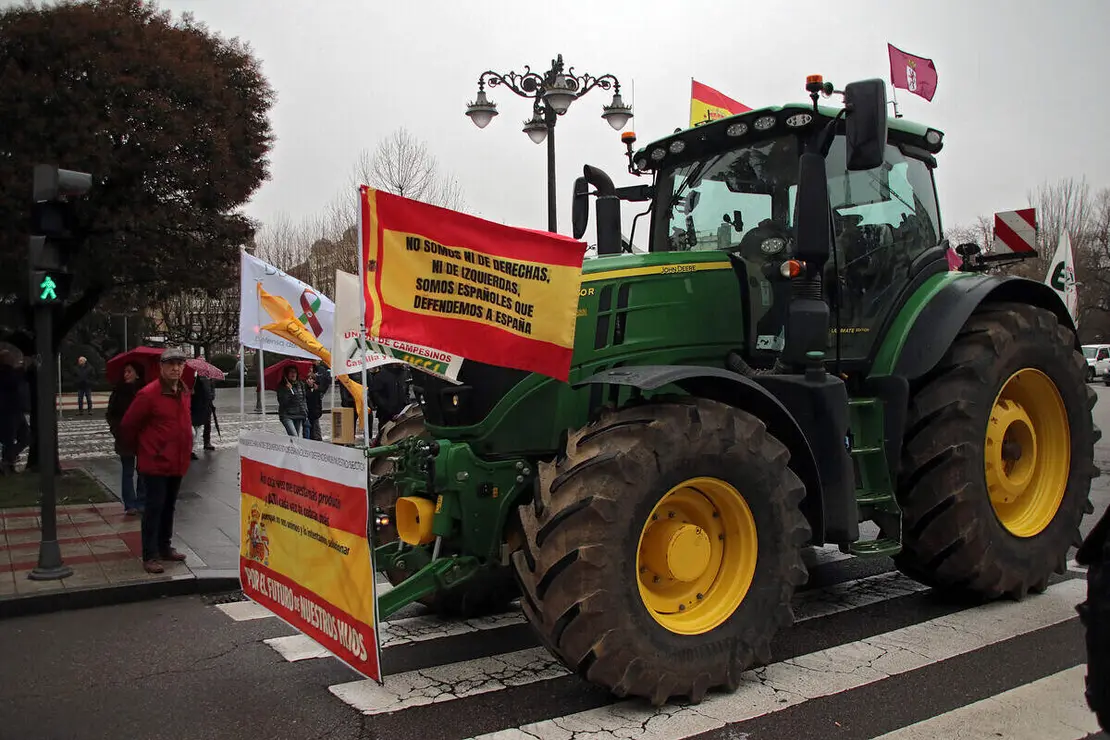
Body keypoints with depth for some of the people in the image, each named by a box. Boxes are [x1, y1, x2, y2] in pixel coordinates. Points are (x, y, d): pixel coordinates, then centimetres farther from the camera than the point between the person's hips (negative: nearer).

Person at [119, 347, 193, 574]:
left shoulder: (184, 392, 7)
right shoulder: (149, 394, -16)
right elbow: (127, 426, -9)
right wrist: (140, 447, 3)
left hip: (177, 462, 7)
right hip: (155, 462, -7)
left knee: (169, 507, 17)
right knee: (154, 508, -2)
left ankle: (165, 548, 29)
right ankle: (150, 556, 6)